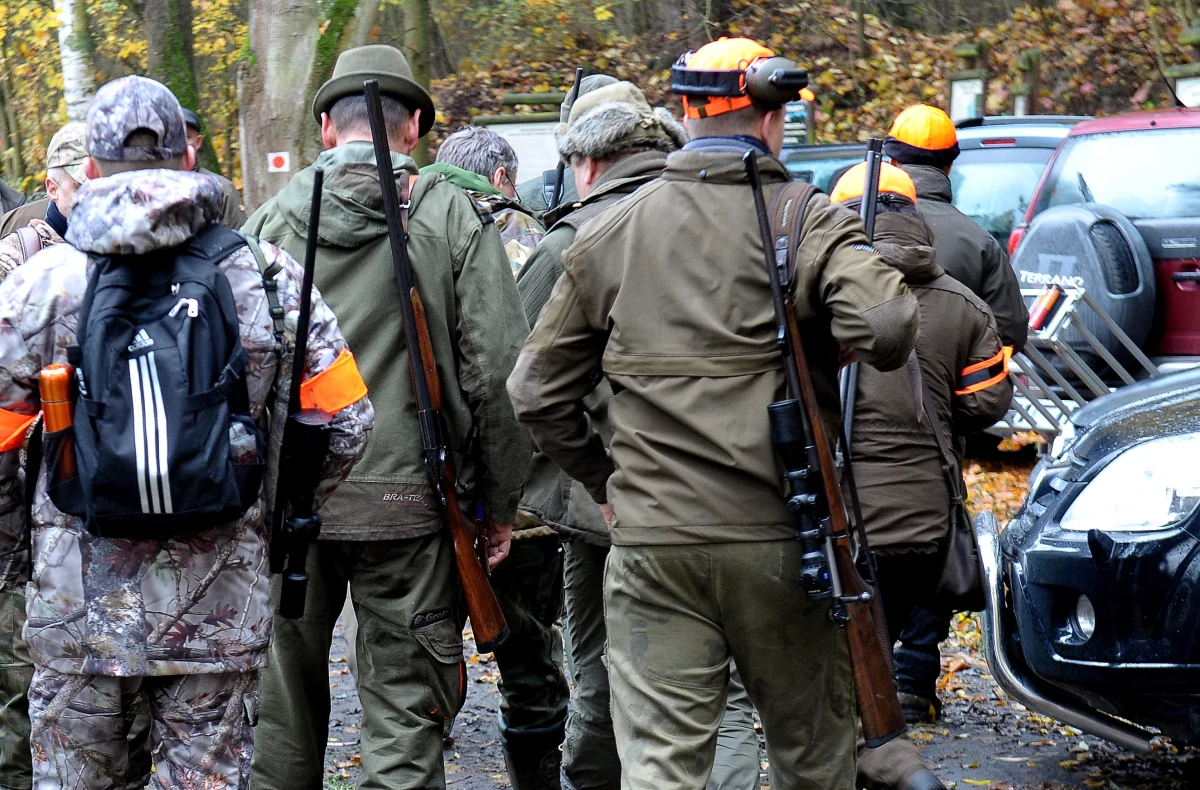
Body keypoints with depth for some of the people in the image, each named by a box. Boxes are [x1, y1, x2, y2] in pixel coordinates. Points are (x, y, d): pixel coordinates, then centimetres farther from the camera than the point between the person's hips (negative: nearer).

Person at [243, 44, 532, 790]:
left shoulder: (270, 222, 3)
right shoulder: (455, 218, -3)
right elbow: (498, 372, -5)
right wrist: (501, 503, 3)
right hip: (409, 503, -2)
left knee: (284, 709, 15)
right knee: (405, 710, 3)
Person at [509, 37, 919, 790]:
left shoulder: (609, 234, 8)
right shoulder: (809, 224, -4)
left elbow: (537, 390, 11)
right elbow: (887, 328, -22)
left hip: (651, 542, 2)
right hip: (780, 537, -2)